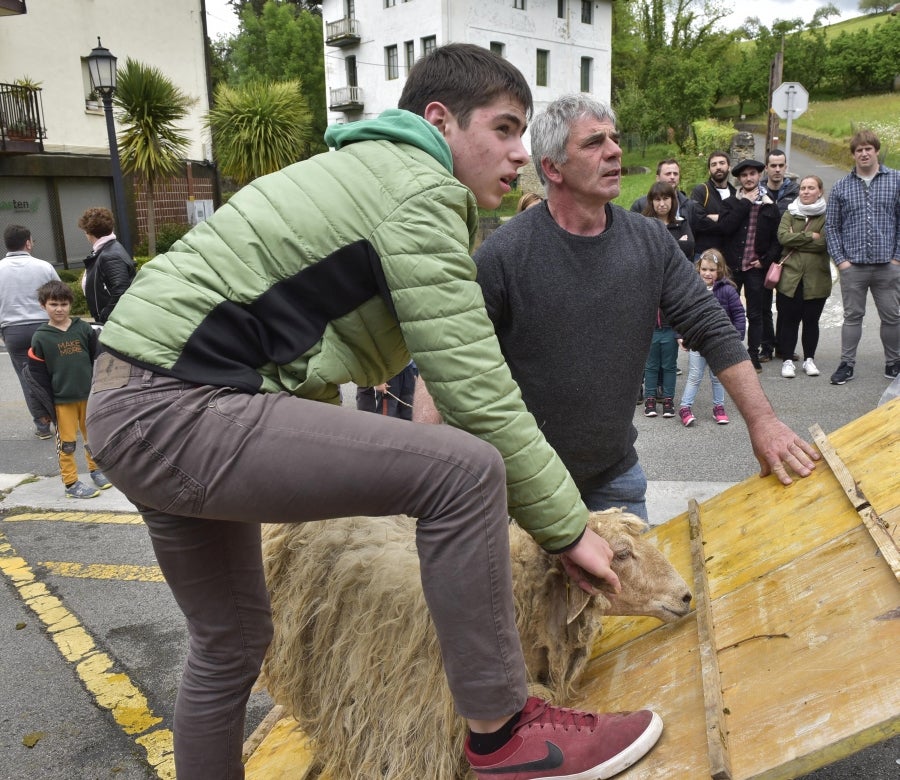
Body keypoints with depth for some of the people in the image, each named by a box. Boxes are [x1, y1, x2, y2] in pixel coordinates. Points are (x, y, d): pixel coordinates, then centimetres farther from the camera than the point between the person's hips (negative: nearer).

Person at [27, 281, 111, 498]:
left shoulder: (83, 329, 1)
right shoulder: (40, 337, -4)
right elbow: (38, 376, -3)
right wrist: (48, 406, -7)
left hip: (89, 396, 2)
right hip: (62, 400, -2)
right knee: (67, 442, 4)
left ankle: (96, 469, 33)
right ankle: (71, 483, 13)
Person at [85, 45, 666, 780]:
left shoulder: (377, 171, 21)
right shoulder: (419, 187, -11)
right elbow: (476, 393, -16)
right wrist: (568, 527, -7)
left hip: (140, 402, 11)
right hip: (176, 410, -11)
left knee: (231, 639, 23)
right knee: (463, 467, -18)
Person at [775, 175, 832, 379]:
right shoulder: (790, 214, 10)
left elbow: (824, 243, -13)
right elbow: (782, 236, -7)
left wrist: (796, 240, -7)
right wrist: (810, 236, -11)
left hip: (816, 278, -1)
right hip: (790, 276, 1)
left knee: (811, 320, 7)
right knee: (789, 320, 1)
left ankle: (809, 359, 20)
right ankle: (787, 360, 9)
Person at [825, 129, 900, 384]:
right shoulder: (841, 188, 6)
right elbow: (831, 226, 6)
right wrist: (840, 260, -2)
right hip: (853, 266, 0)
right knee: (852, 316, 6)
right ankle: (846, 364, 14)